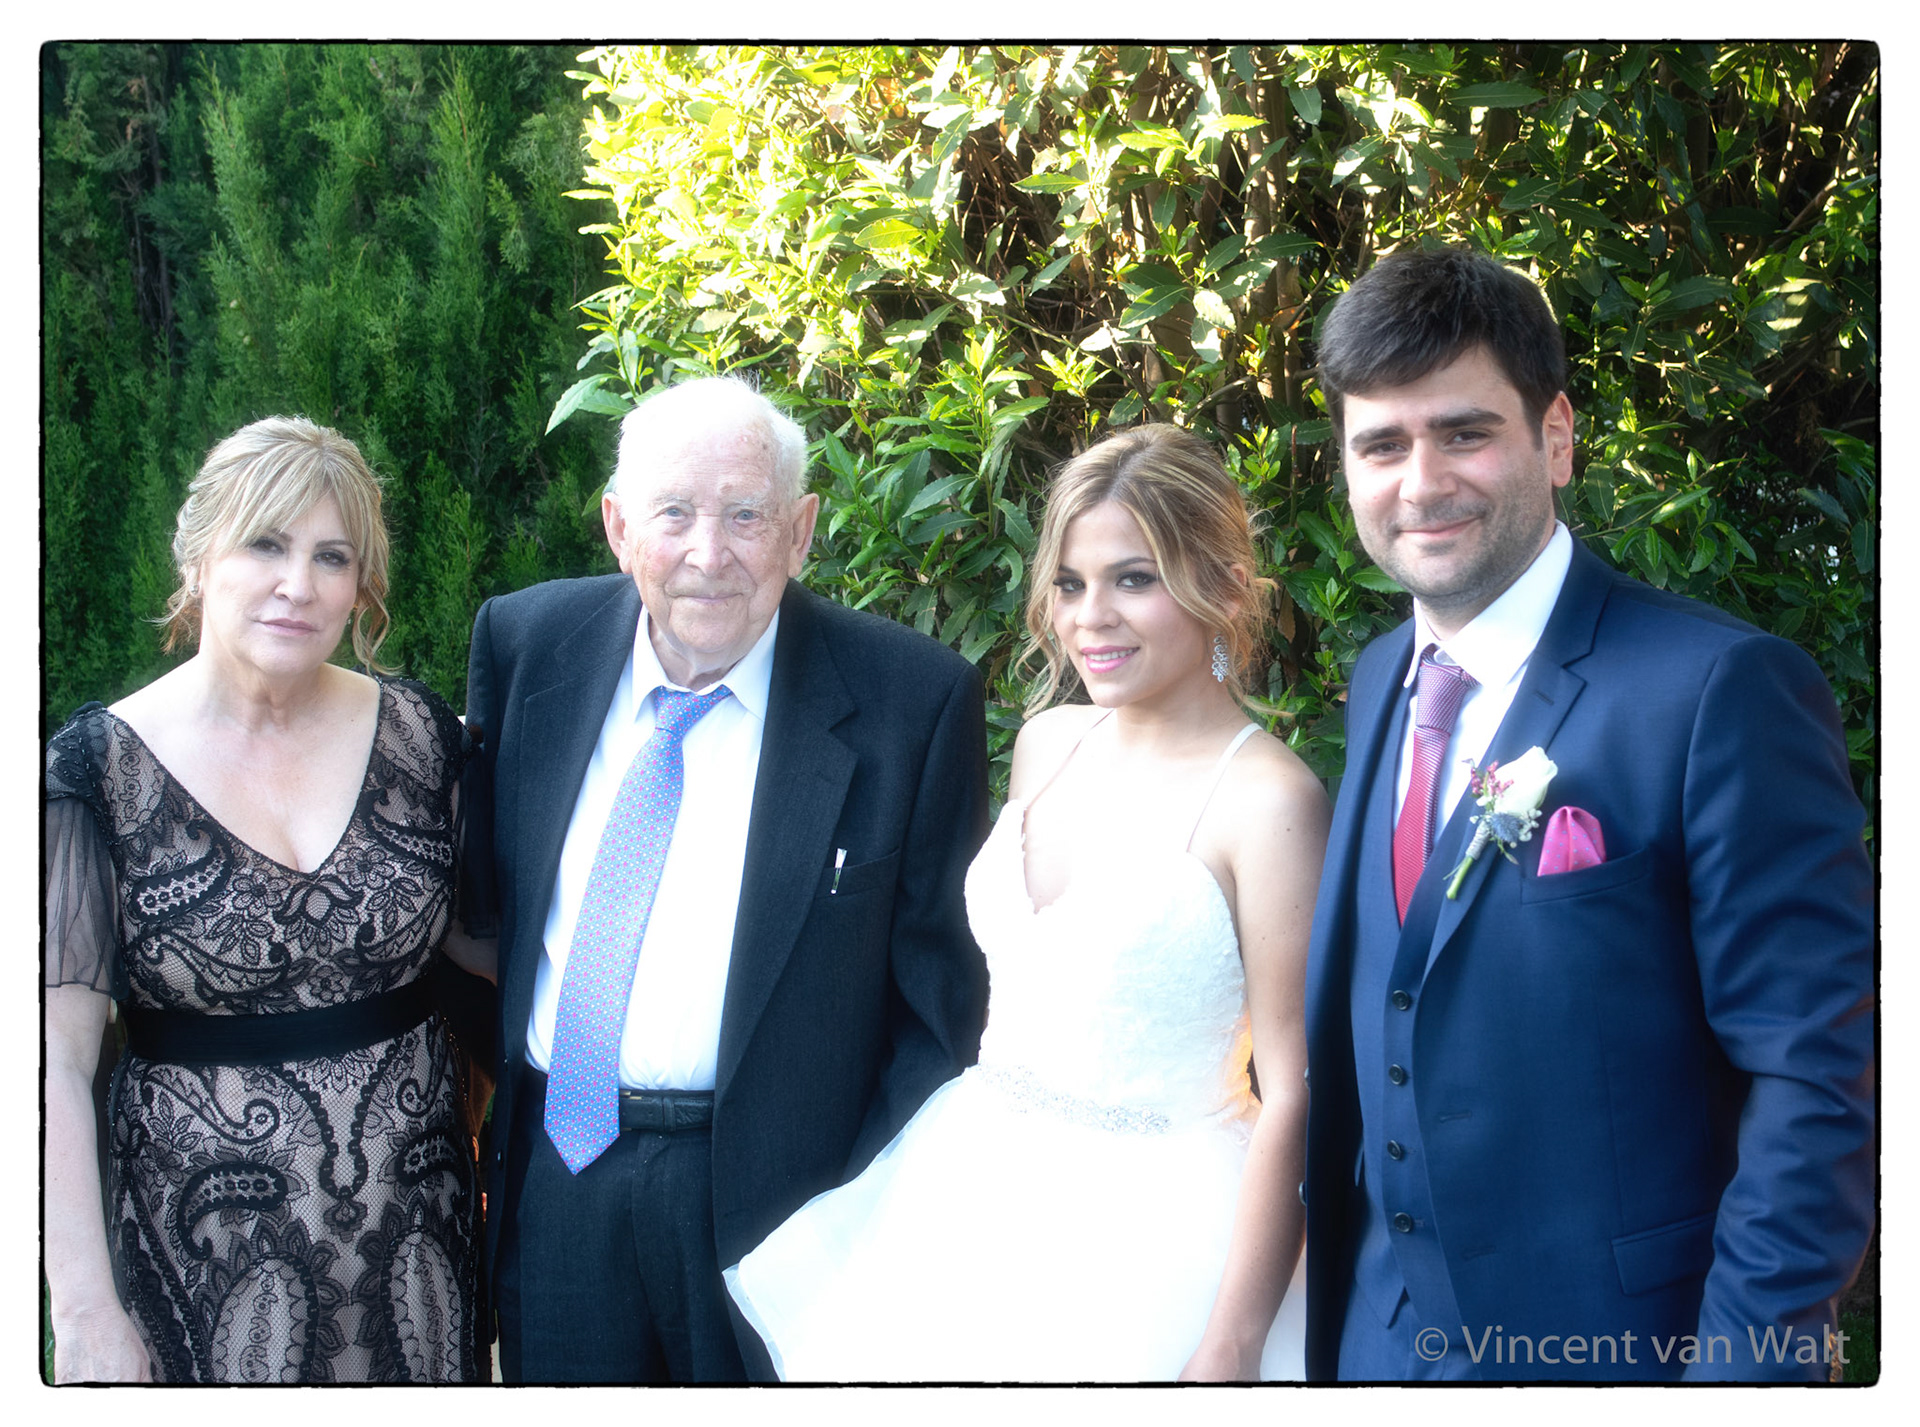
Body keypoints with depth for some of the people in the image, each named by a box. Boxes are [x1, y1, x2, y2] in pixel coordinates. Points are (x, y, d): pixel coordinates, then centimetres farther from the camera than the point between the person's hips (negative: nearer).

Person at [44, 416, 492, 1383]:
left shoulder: (419, 734, -1)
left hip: (413, 1223, 3)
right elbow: (54, 1058, -10)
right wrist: (84, 1313, -13)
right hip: (204, 1248, -3)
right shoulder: (100, 768, -9)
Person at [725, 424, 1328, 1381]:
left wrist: (1233, 1349, -17)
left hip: (1152, 1231, -6)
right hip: (972, 1192, 6)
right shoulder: (1046, 743, 5)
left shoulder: (1267, 800, -15)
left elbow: (1291, 1096, -15)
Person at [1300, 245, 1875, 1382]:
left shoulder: (1721, 689, -17)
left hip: (1615, 1342, -6)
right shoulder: (1379, 683, 6)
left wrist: (1739, 1361, -21)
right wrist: (1335, 1312, 6)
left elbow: (1825, 1074, -18)